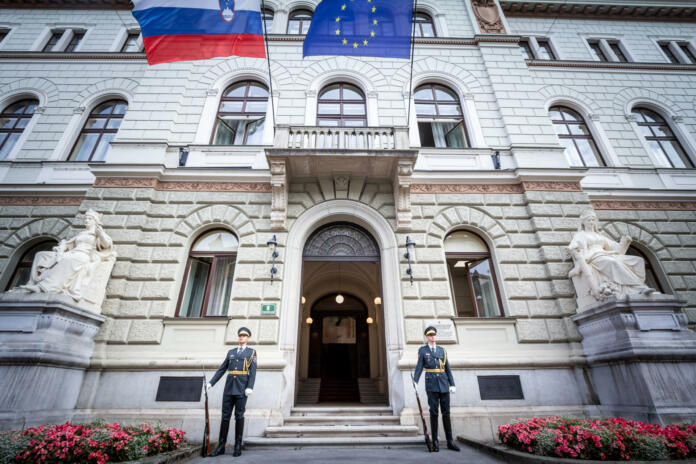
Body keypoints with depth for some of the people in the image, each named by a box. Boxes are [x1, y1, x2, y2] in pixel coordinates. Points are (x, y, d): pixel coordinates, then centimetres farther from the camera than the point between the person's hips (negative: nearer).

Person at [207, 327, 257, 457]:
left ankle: (238, 447, 13)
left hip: (241, 389, -3)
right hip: (229, 388, 4)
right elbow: (221, 369, 16)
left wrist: (250, 387, -15)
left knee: (239, 416, 2)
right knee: (225, 416, 6)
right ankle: (221, 447, 16)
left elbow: (253, 371, -5)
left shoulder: (252, 352, 4)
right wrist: (211, 382, 7)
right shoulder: (231, 352, 15)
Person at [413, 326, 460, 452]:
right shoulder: (422, 350, 4)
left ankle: (450, 441, 16)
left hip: (444, 384, 3)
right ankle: (435, 442, 11)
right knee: (434, 412, 0)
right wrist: (414, 382, -9)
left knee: (446, 412, 7)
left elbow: (448, 368, 13)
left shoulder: (442, 350, 12)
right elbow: (419, 367, 0)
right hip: (431, 385, -3)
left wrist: (452, 384, 7)